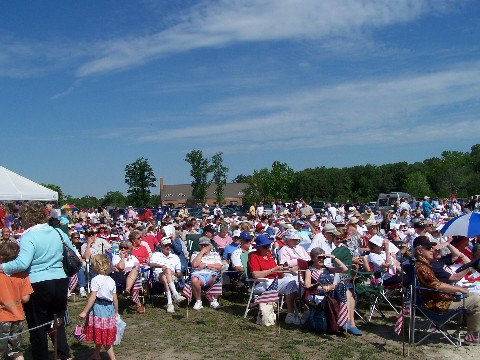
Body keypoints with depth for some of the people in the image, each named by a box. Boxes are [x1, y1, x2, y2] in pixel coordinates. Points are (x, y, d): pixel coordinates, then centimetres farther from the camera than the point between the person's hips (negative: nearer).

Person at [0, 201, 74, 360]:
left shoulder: (29, 236, -15)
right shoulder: (58, 232, 4)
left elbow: (22, 263, -27)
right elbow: (74, 255, 14)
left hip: (37, 285, -6)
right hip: (60, 283, 6)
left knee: (37, 328, 9)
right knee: (58, 323, 20)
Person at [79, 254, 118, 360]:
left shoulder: (96, 280, -14)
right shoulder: (111, 280, 6)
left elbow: (92, 298, -18)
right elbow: (115, 299, 7)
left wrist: (84, 312, -14)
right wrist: (116, 312, 18)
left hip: (98, 308, -7)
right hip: (110, 308, 7)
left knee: (103, 337, 2)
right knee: (100, 335, 21)